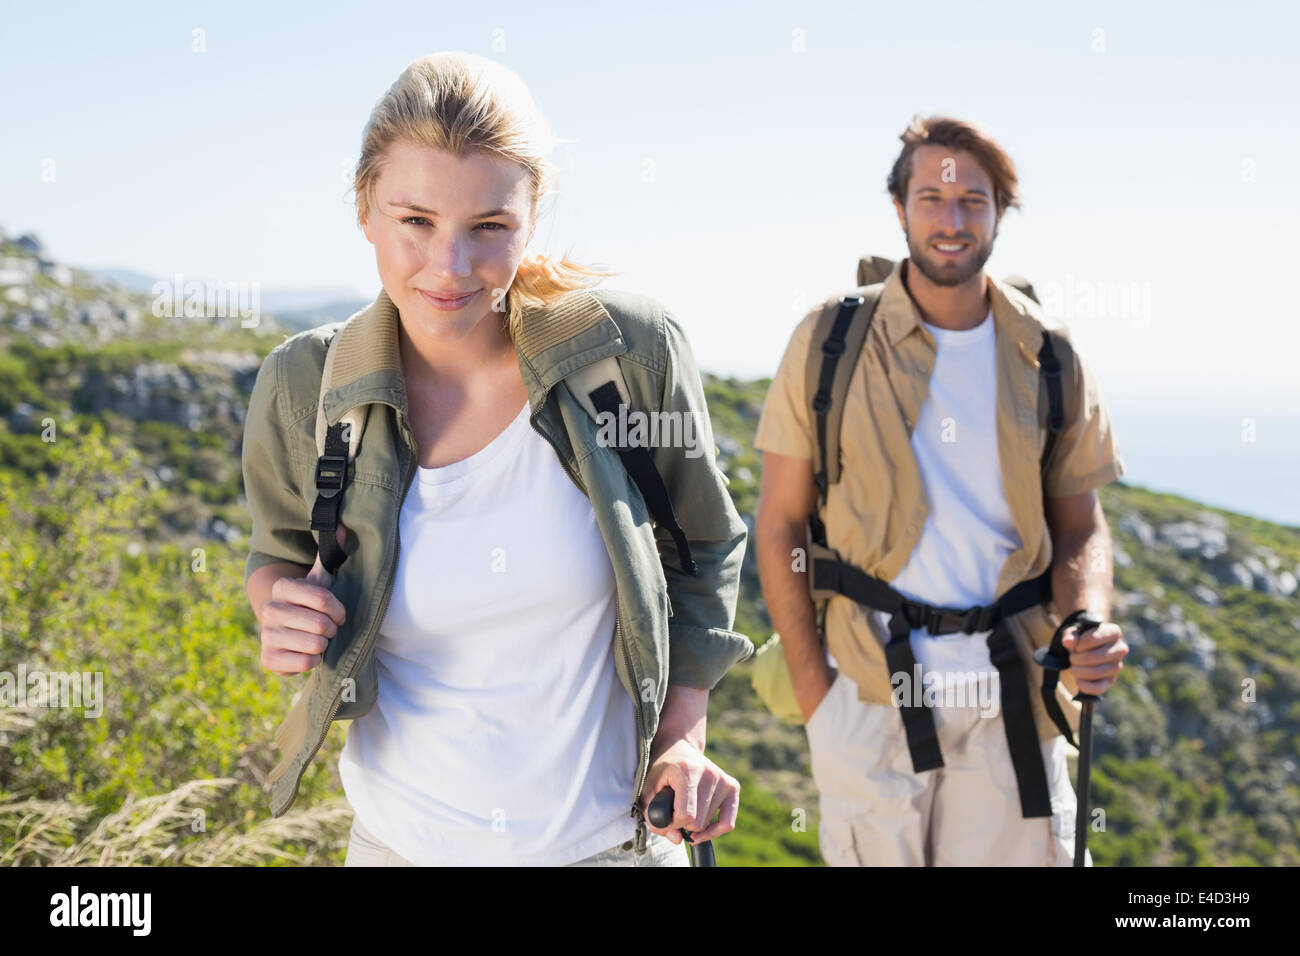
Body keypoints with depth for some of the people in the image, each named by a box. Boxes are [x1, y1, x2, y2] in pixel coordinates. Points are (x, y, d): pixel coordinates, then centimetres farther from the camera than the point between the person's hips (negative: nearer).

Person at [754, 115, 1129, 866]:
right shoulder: (831, 344, -2)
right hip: (869, 692, -1)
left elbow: (1080, 527, 11)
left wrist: (1092, 624, -11)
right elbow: (780, 524, 0)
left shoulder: (1049, 357, 4)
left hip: (1012, 696, 2)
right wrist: (813, 693, -4)